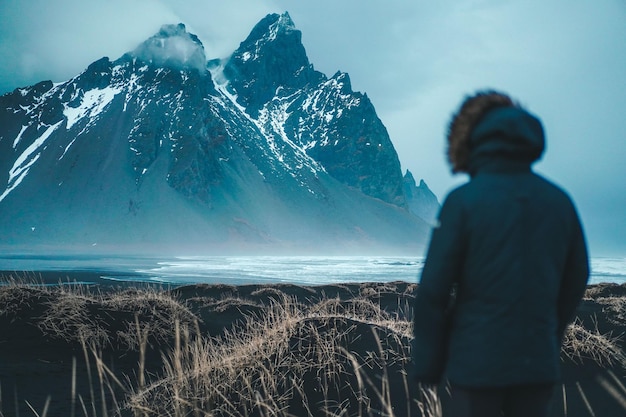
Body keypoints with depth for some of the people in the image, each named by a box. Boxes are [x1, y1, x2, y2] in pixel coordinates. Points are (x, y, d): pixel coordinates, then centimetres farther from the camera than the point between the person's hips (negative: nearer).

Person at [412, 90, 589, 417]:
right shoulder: (558, 201, 2)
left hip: (477, 362, -4)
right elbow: (575, 279, 11)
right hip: (539, 363, 4)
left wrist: (427, 365, -1)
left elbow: (434, 289, -12)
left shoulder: (464, 200, -12)